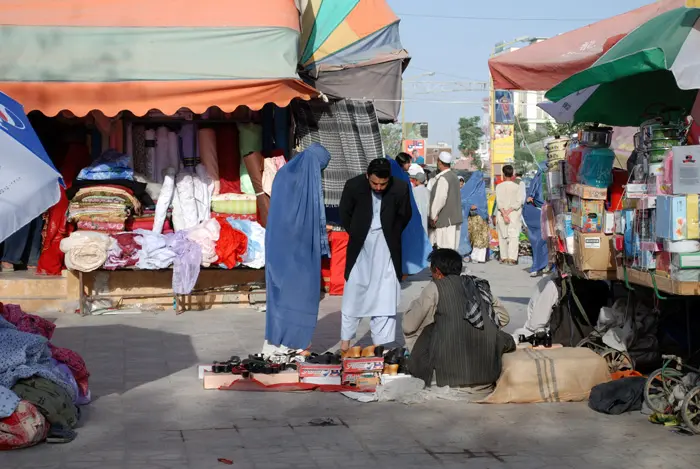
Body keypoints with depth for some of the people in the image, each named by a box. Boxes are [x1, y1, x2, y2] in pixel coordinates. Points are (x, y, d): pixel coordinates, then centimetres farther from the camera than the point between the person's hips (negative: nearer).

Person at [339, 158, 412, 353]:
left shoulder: (400, 188, -13)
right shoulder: (354, 186, -13)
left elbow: (405, 215, 4)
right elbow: (345, 214, 3)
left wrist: (391, 235, 4)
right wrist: (356, 234, 4)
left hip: (386, 247, 0)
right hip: (360, 245, 0)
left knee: (385, 296, 0)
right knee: (353, 292, 6)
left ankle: (381, 344, 6)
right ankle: (345, 339, 18)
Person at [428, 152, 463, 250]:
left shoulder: (443, 178, -15)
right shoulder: (454, 176, 14)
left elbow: (440, 199, -20)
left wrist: (433, 216, -11)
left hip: (445, 219, -9)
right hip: (454, 218, 9)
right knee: (452, 248, 11)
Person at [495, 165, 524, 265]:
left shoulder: (499, 186, -2)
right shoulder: (517, 187, -2)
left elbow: (499, 201, -10)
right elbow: (519, 201, -9)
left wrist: (504, 214, -14)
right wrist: (509, 210, -10)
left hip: (501, 214, 1)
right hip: (514, 215, -1)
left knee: (502, 236, 12)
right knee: (514, 236, -4)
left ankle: (504, 257, 13)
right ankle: (512, 258, -15)